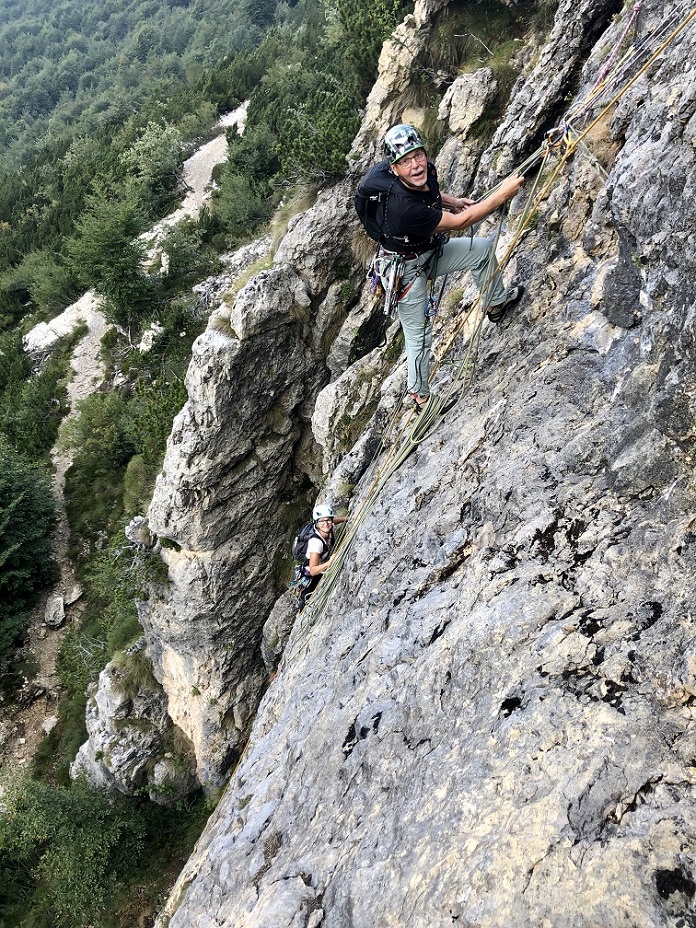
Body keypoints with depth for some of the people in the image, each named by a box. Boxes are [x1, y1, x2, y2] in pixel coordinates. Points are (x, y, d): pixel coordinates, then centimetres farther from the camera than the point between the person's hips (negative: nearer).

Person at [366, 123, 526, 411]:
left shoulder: (427, 170, -14)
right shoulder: (404, 207, -40)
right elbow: (460, 223, -31)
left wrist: (451, 201, -2)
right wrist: (503, 194, -28)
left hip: (430, 251, 8)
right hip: (407, 269, -8)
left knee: (482, 248, 7)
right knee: (419, 338, 2)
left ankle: (497, 303, 30)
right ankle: (419, 396, 23)